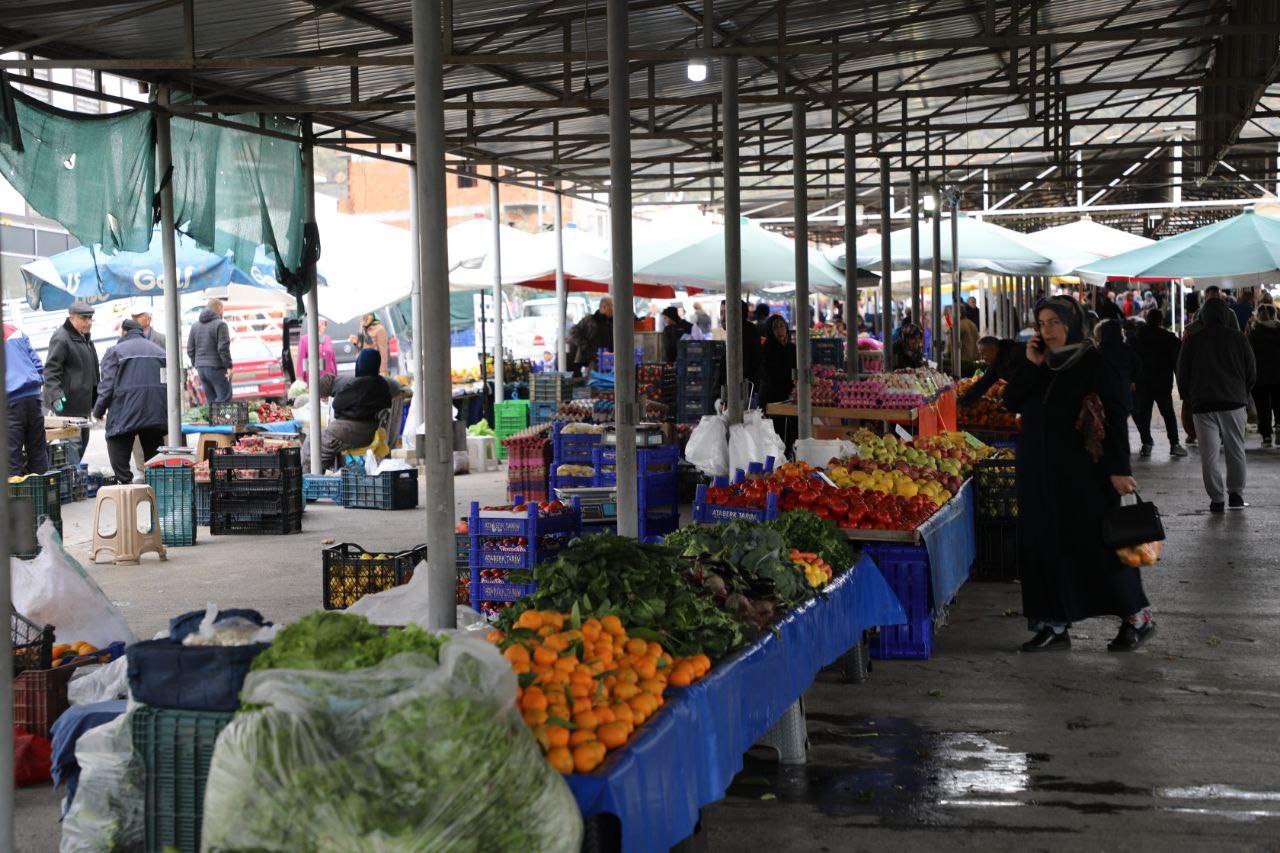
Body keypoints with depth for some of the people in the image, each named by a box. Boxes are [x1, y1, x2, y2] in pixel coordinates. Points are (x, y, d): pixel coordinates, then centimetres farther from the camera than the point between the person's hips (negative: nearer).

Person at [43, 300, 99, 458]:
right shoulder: (61, 338, -13)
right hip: (67, 403, -10)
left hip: (82, 402, 10)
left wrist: (95, 397, 26)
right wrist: (55, 396, -31)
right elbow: (51, 370, -19)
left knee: (83, 439, 15)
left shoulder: (85, 338, 18)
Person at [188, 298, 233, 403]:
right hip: (217, 368, -7)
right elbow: (223, 348, -15)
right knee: (224, 397, -4)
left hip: (201, 368, 7)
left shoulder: (195, 325, 13)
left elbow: (190, 350, 12)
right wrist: (228, 366, -12)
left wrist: (196, 365, 19)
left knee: (210, 399, 9)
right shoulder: (220, 324, -8)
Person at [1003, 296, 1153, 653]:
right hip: (1039, 472, 6)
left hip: (1083, 472, -6)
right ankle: (1055, 626, 12)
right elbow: (1011, 402, 4)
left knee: (1097, 543, -2)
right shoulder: (1039, 363, 11)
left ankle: (1137, 617, 13)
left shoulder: (1093, 362, -7)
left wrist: (1119, 468, -16)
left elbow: (1116, 416, -11)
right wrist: (1031, 365, -7)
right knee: (1044, 545, 5)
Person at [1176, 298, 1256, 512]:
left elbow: (1182, 374, 5)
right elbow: (1252, 371, 7)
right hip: (1234, 403, 1)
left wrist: (1189, 398, 19)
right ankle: (1236, 494, 16)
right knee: (1236, 450, 14)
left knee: (1209, 454, 2)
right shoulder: (1239, 338, 2)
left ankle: (1217, 498, 0)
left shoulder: (1192, 341, 1)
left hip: (1203, 405, -1)